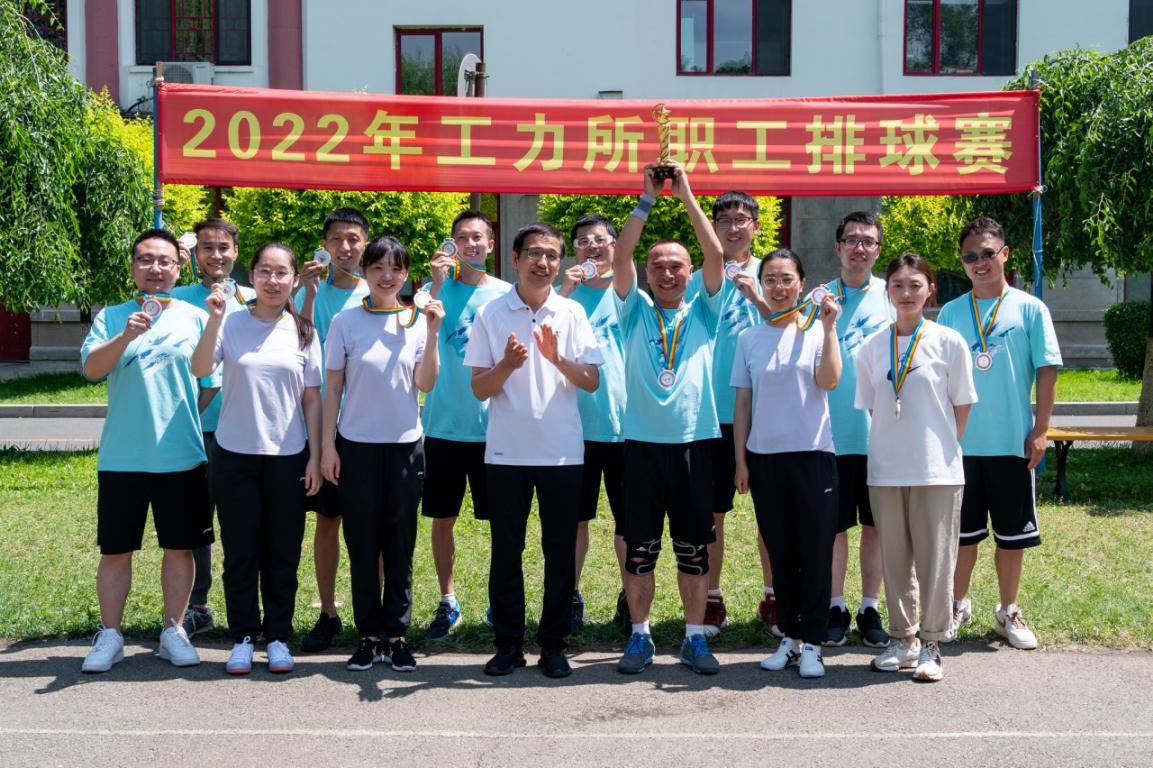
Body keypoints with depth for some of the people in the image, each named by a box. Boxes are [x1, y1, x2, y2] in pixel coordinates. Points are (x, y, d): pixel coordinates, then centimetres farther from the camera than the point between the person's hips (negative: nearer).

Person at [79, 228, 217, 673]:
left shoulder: (196, 318, 4)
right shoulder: (112, 317, 4)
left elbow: (213, 380, 7)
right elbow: (91, 369, -10)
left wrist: (186, 420, 0)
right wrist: (126, 336, -24)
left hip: (181, 457, 0)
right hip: (121, 457, 0)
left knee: (179, 547, 8)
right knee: (115, 550, 8)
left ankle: (173, 630, 21)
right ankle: (109, 635, 20)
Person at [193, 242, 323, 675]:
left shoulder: (303, 332, 4)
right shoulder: (232, 325, -1)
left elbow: (312, 399, 5)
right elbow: (200, 369, -17)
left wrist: (315, 457, 1)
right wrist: (214, 319, -27)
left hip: (288, 457, 1)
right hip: (236, 455, -1)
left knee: (283, 554, 7)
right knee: (240, 553, 4)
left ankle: (278, 637, 20)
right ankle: (242, 638, 17)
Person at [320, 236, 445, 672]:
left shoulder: (417, 320, 2)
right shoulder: (346, 322, 0)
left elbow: (425, 384, -6)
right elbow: (333, 388, 2)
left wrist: (432, 332, -15)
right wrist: (327, 445, -3)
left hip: (405, 445, 1)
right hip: (357, 445, -1)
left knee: (401, 543, 6)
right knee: (363, 543, 5)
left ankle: (397, 635, 15)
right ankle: (369, 635, 15)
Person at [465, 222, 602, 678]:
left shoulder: (572, 313, 3)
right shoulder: (491, 314, 1)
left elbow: (592, 382, 0)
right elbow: (479, 389, -1)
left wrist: (557, 358, -18)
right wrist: (507, 364, -20)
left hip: (562, 451, 1)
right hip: (506, 451, 0)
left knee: (560, 551, 5)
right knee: (506, 550, 6)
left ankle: (553, 644, 16)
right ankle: (508, 643, 17)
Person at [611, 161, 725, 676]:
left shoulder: (703, 313, 9)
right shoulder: (635, 311, 8)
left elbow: (715, 256, -3)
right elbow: (620, 258, -5)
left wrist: (687, 195, -5)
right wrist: (647, 199, -9)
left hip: (694, 441, 0)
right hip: (643, 443, 0)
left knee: (694, 547, 6)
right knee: (640, 547, 5)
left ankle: (695, 637, 16)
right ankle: (640, 636, 17)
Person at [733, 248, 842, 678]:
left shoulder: (817, 331, 1)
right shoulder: (750, 339, 7)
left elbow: (829, 381, -16)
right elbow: (742, 403, 8)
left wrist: (828, 328, -18)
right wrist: (740, 460, 4)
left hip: (813, 454, -2)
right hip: (765, 457, 3)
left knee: (815, 551, 0)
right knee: (780, 553, 9)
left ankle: (811, 642, 8)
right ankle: (789, 636, 20)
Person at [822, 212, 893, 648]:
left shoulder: (891, 296, 4)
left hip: (881, 434, 0)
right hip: (831, 433, 0)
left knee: (876, 526, 8)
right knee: (834, 526, 6)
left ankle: (870, 609, 20)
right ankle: (836, 609, 19)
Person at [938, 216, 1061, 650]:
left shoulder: (1030, 309, -1)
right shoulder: (950, 313, 5)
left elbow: (1047, 370, -2)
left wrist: (1040, 430, -6)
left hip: (1012, 443, -1)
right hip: (960, 442, 2)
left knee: (1012, 533, 8)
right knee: (962, 531, 10)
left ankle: (1008, 613, 23)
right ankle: (958, 606, 26)